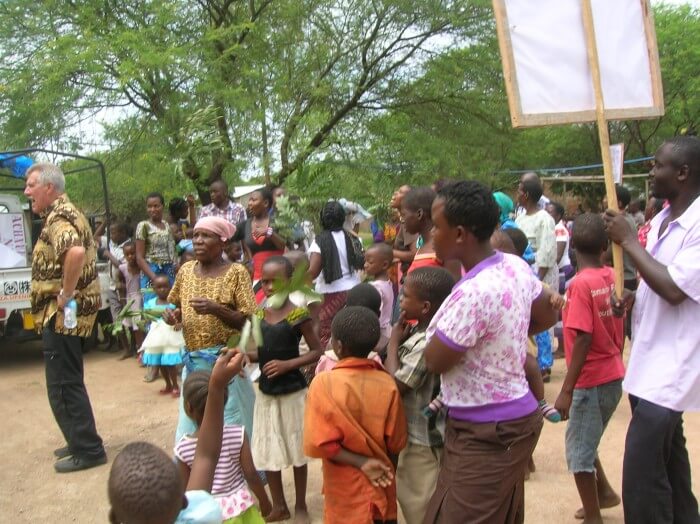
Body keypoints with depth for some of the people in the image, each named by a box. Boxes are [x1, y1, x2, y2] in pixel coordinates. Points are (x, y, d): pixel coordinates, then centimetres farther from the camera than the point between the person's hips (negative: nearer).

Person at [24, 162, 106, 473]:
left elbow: (76, 252, -38)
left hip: (61, 314, -11)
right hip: (67, 314, 11)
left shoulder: (58, 217, -16)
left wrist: (65, 293, -27)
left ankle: (88, 450, 4)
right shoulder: (66, 214, 17)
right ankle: (80, 441, 28)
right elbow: (81, 252, 30)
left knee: (63, 385, -3)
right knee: (67, 382, 18)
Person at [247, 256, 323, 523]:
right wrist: (245, 355, -9)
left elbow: (316, 351, -11)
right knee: (267, 450, 12)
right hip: (266, 391, 5)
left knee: (296, 449, 9)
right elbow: (263, 352, 11)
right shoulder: (259, 315, 2)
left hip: (292, 391, -5)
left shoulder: (298, 315, -14)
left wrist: (288, 364, -22)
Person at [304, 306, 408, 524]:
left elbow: (319, 443, -19)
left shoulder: (323, 383, -18)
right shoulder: (387, 384, -12)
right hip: (381, 485, 2)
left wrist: (361, 463, -13)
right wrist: (387, 471, 12)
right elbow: (396, 442, -3)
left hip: (345, 490, -2)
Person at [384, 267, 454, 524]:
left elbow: (394, 385, -23)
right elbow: (395, 372, 8)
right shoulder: (418, 330, 0)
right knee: (412, 500, 26)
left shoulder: (427, 344, -30)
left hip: (422, 440, -9)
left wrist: (394, 342, -16)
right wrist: (399, 341, -4)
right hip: (413, 433, 9)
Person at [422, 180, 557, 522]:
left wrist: (438, 324, 0)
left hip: (484, 433, -9)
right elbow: (547, 317, 17)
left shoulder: (473, 293, -30)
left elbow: (433, 361, -17)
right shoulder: (516, 267, -2)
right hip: (513, 419, 9)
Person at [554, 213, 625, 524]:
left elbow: (583, 340, -23)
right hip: (613, 376, 8)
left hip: (591, 380, -8)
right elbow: (619, 328, 10)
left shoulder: (581, 283, -19)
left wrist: (566, 390, -21)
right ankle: (604, 493, 37)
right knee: (585, 443, 25)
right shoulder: (612, 277, 2)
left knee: (578, 451, 6)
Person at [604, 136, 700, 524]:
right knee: (667, 460, 24)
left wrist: (628, 240, -17)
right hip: (649, 361, 9)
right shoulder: (662, 220, 9)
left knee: (641, 480, -10)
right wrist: (634, 296, 1)